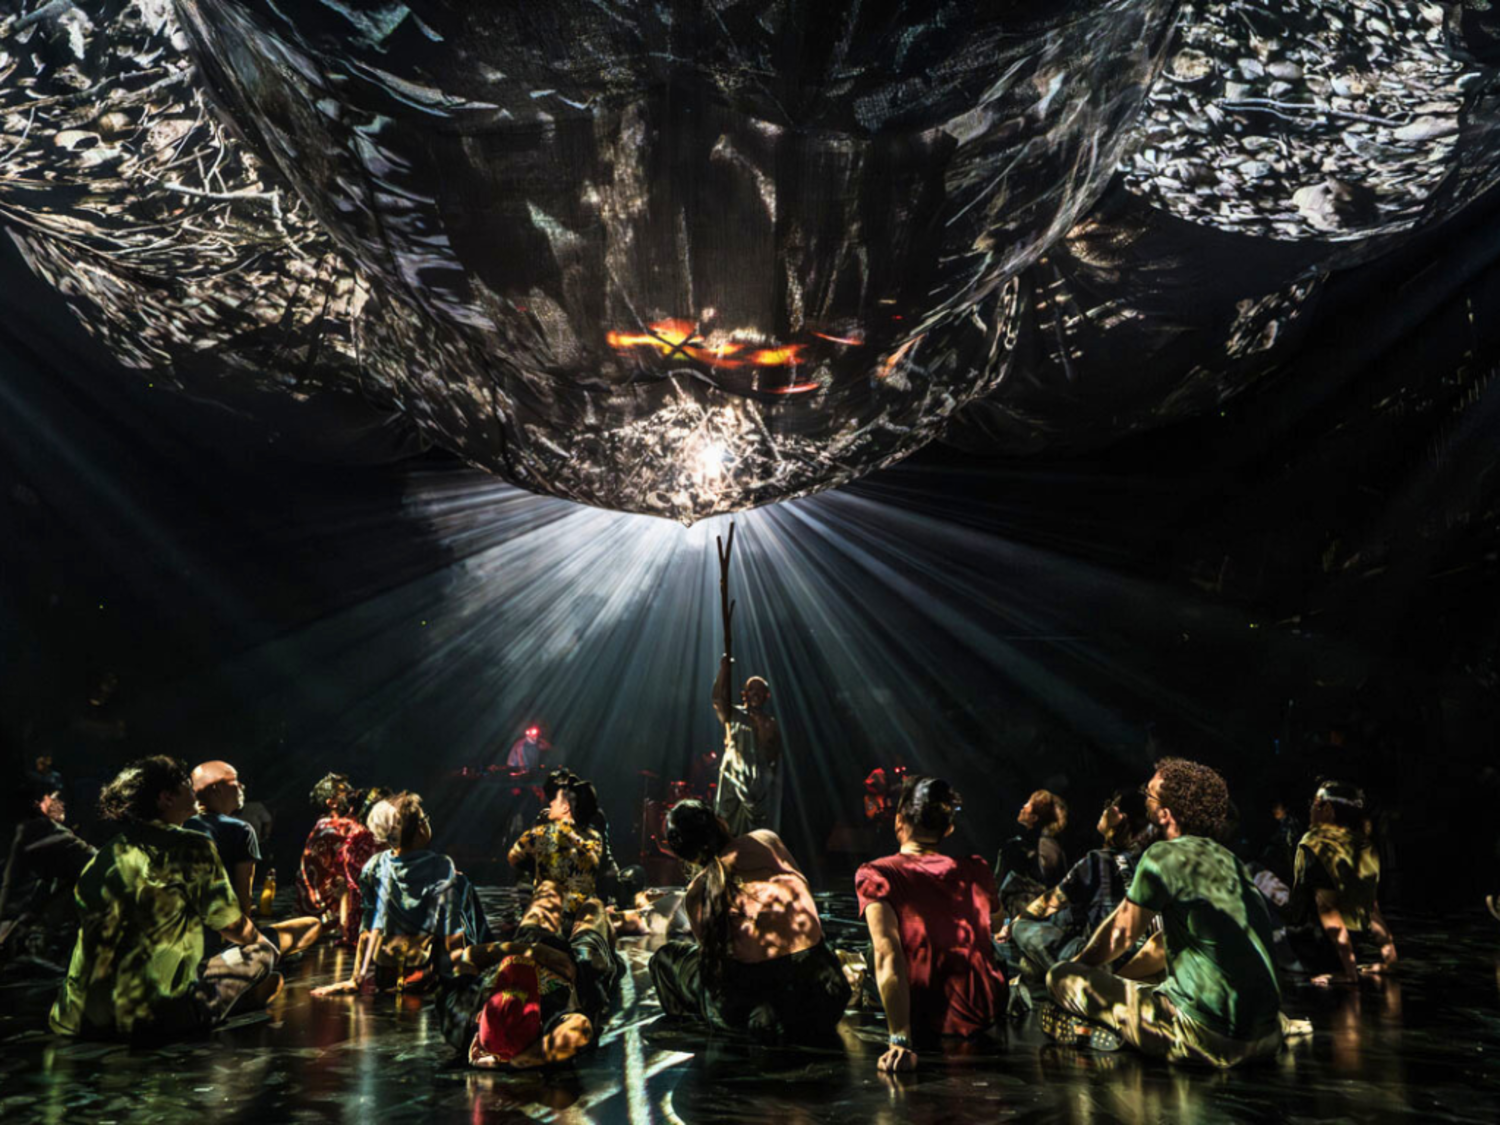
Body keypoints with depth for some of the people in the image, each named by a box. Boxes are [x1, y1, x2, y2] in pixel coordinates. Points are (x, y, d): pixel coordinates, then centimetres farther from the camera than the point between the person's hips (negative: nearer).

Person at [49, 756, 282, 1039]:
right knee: (260, 951, 12)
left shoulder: (102, 858, 8)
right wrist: (260, 939, 24)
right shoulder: (193, 848, -7)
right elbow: (235, 927, 0)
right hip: (158, 1016, -7)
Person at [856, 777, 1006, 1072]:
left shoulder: (876, 875, -13)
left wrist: (901, 1041, -28)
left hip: (925, 1022, -3)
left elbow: (887, 954, -25)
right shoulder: (975, 870, -2)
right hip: (985, 1014, 3)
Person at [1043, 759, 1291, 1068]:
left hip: (1209, 1037, -8)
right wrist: (1112, 976, 32)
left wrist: (1078, 964, 24)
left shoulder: (1165, 856, -10)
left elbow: (1120, 935, 5)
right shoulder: (1228, 860, 14)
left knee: (1061, 977, -3)